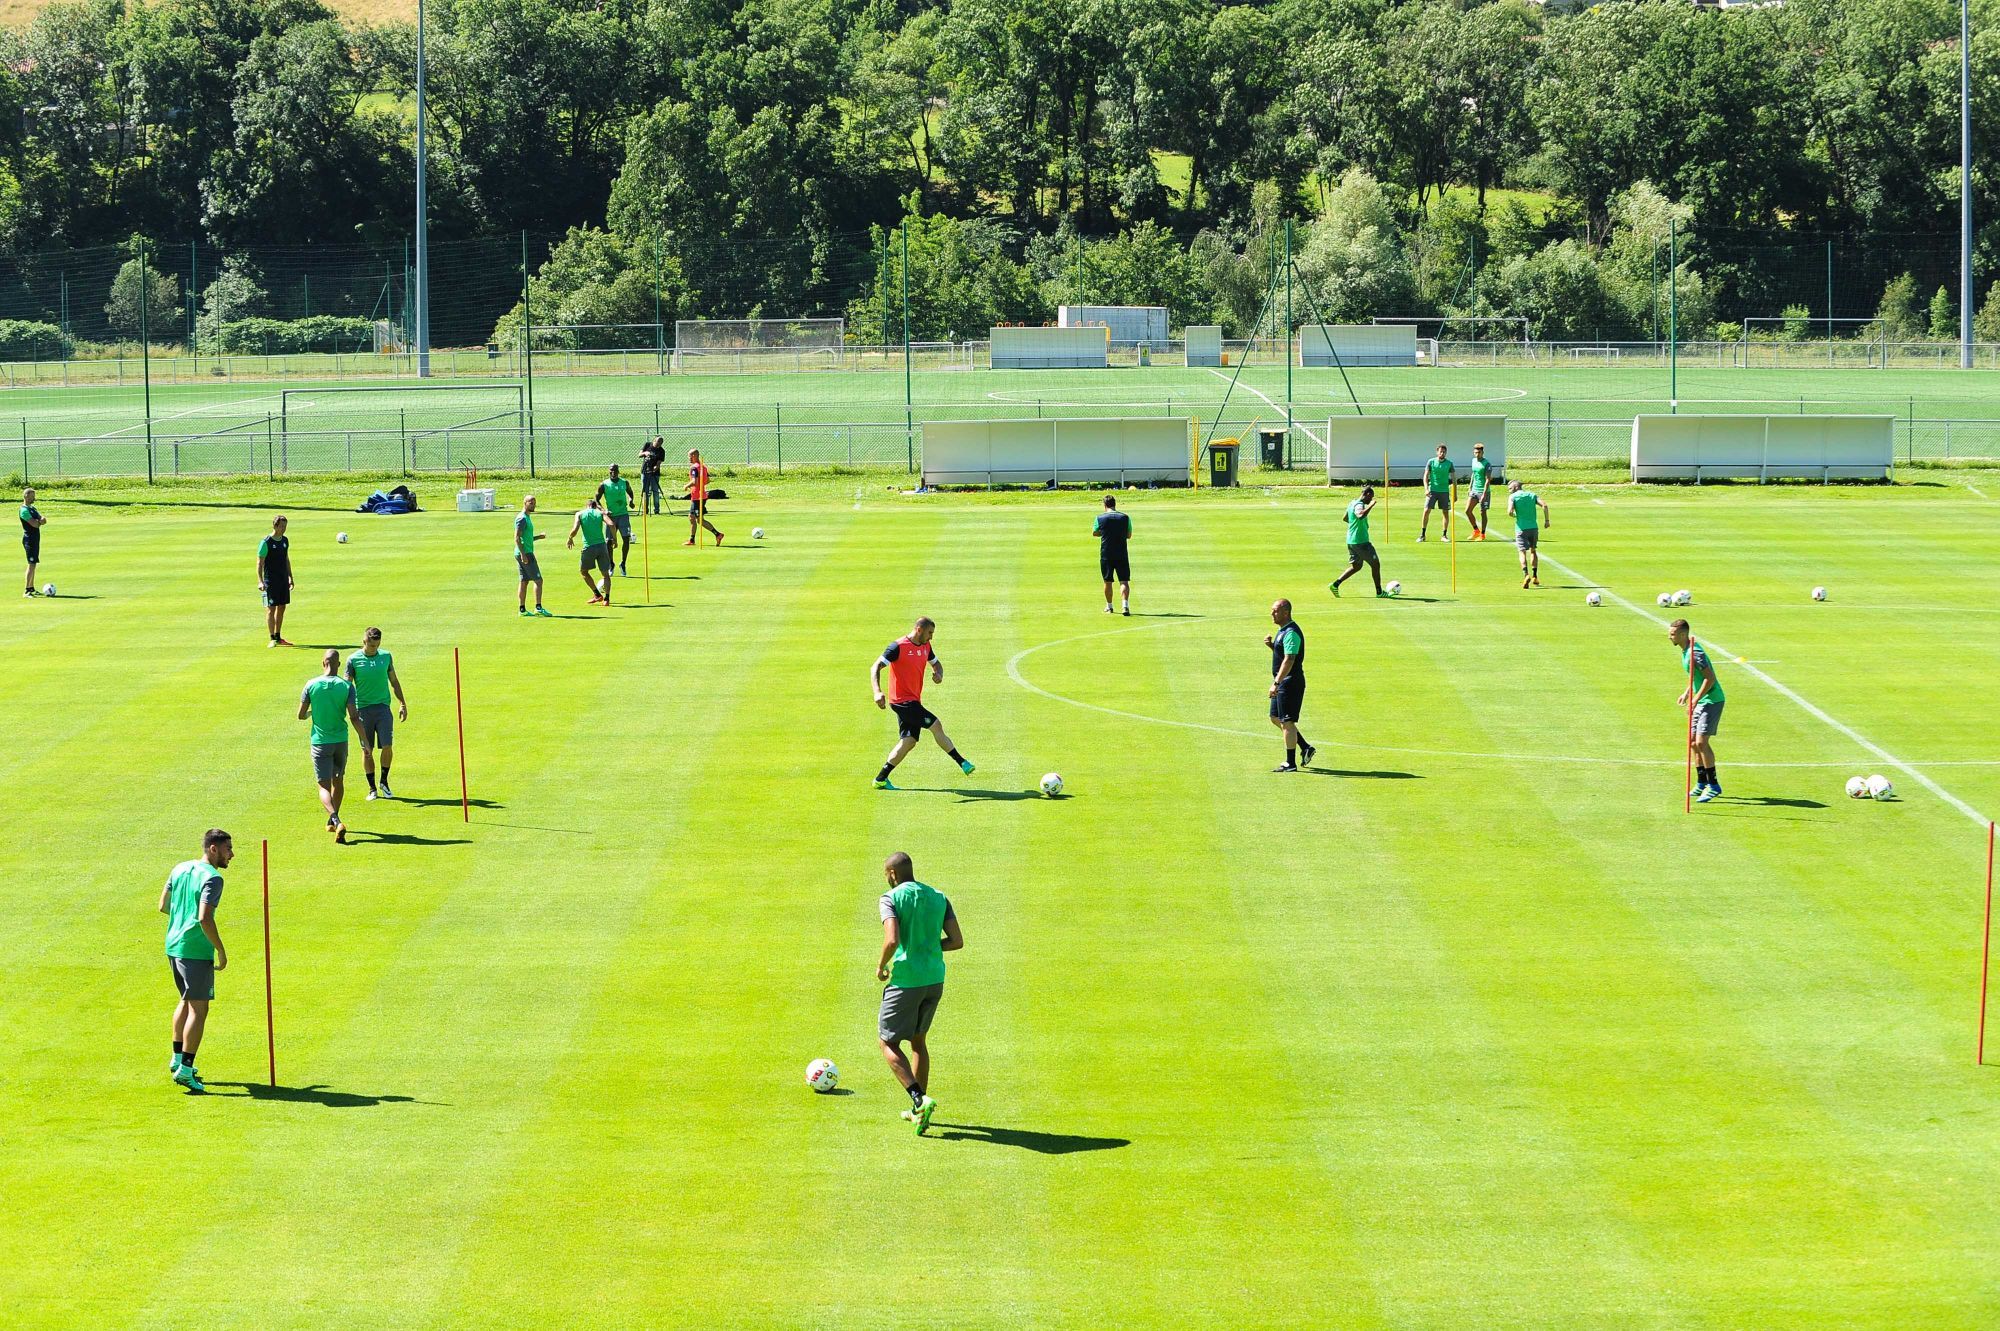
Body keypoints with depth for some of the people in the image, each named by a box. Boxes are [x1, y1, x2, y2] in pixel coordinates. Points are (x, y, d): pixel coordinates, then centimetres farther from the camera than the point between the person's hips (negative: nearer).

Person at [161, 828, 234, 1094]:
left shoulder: (180, 868, 11)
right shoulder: (212, 878, -15)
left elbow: (163, 906, 17)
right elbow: (204, 918, -25)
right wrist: (221, 951, -16)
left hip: (173, 946, 9)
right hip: (196, 950, -9)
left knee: (186, 1001, 24)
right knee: (198, 1009, -4)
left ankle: (178, 1059, 31)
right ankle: (185, 1069, -6)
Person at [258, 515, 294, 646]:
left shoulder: (285, 540, 10)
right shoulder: (266, 542, -11)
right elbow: (260, 563, -12)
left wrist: (290, 578, 19)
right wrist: (260, 581, -20)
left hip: (283, 580, 7)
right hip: (270, 581, -7)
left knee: (281, 608, 10)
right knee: (271, 609, -5)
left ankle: (278, 637, 18)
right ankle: (273, 639, -4)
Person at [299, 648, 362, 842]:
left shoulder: (311, 685, -6)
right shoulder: (346, 686, -7)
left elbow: (301, 715, -1)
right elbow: (353, 717, -12)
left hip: (320, 742, -1)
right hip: (341, 739, 1)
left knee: (324, 786, -4)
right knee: (338, 781, 22)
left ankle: (335, 820, -28)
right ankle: (333, 821, 34)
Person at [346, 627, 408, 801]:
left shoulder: (386, 656, 6)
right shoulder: (353, 660, -2)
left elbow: (394, 682, 15)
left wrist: (402, 704, 12)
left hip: (383, 707, 1)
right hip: (363, 708, -1)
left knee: (387, 746, -8)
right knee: (366, 750, 2)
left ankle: (384, 782, 12)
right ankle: (372, 788, 12)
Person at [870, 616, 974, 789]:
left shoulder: (925, 646, 11)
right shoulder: (898, 647, -14)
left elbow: (936, 663, 28)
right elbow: (875, 667, -16)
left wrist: (939, 674, 2)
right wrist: (877, 692, -31)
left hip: (913, 701, 9)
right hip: (902, 700, -9)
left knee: (908, 742, 2)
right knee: (936, 726, -10)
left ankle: (881, 779, 5)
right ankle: (962, 763, -2)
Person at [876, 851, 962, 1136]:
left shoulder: (891, 899, -9)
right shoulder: (938, 897, 9)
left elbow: (892, 941, -21)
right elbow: (957, 941, 5)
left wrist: (881, 965, -3)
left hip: (905, 981, -6)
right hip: (935, 979, 6)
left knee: (889, 1043, 5)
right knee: (918, 1040, 22)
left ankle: (920, 1100, -13)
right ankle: (918, 1110, 25)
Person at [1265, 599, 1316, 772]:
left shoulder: (1291, 633, -19)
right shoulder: (1283, 631, 13)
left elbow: (1289, 660, -25)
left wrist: (1276, 683, -29)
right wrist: (1271, 645, 6)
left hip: (1291, 682, -11)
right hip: (1284, 683, 11)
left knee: (1287, 722, -5)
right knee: (1276, 718, 16)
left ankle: (1290, 763, 1)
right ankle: (1305, 748, 23)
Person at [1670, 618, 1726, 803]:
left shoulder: (1695, 653, -21)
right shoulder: (1685, 650, 10)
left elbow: (1710, 678, -25)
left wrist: (1696, 699, -24)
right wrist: (1686, 693, 18)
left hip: (1711, 700, -10)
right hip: (1701, 702, 10)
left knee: (1701, 742, -14)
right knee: (1693, 742, 11)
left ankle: (1714, 785, -9)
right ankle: (1702, 784, 20)